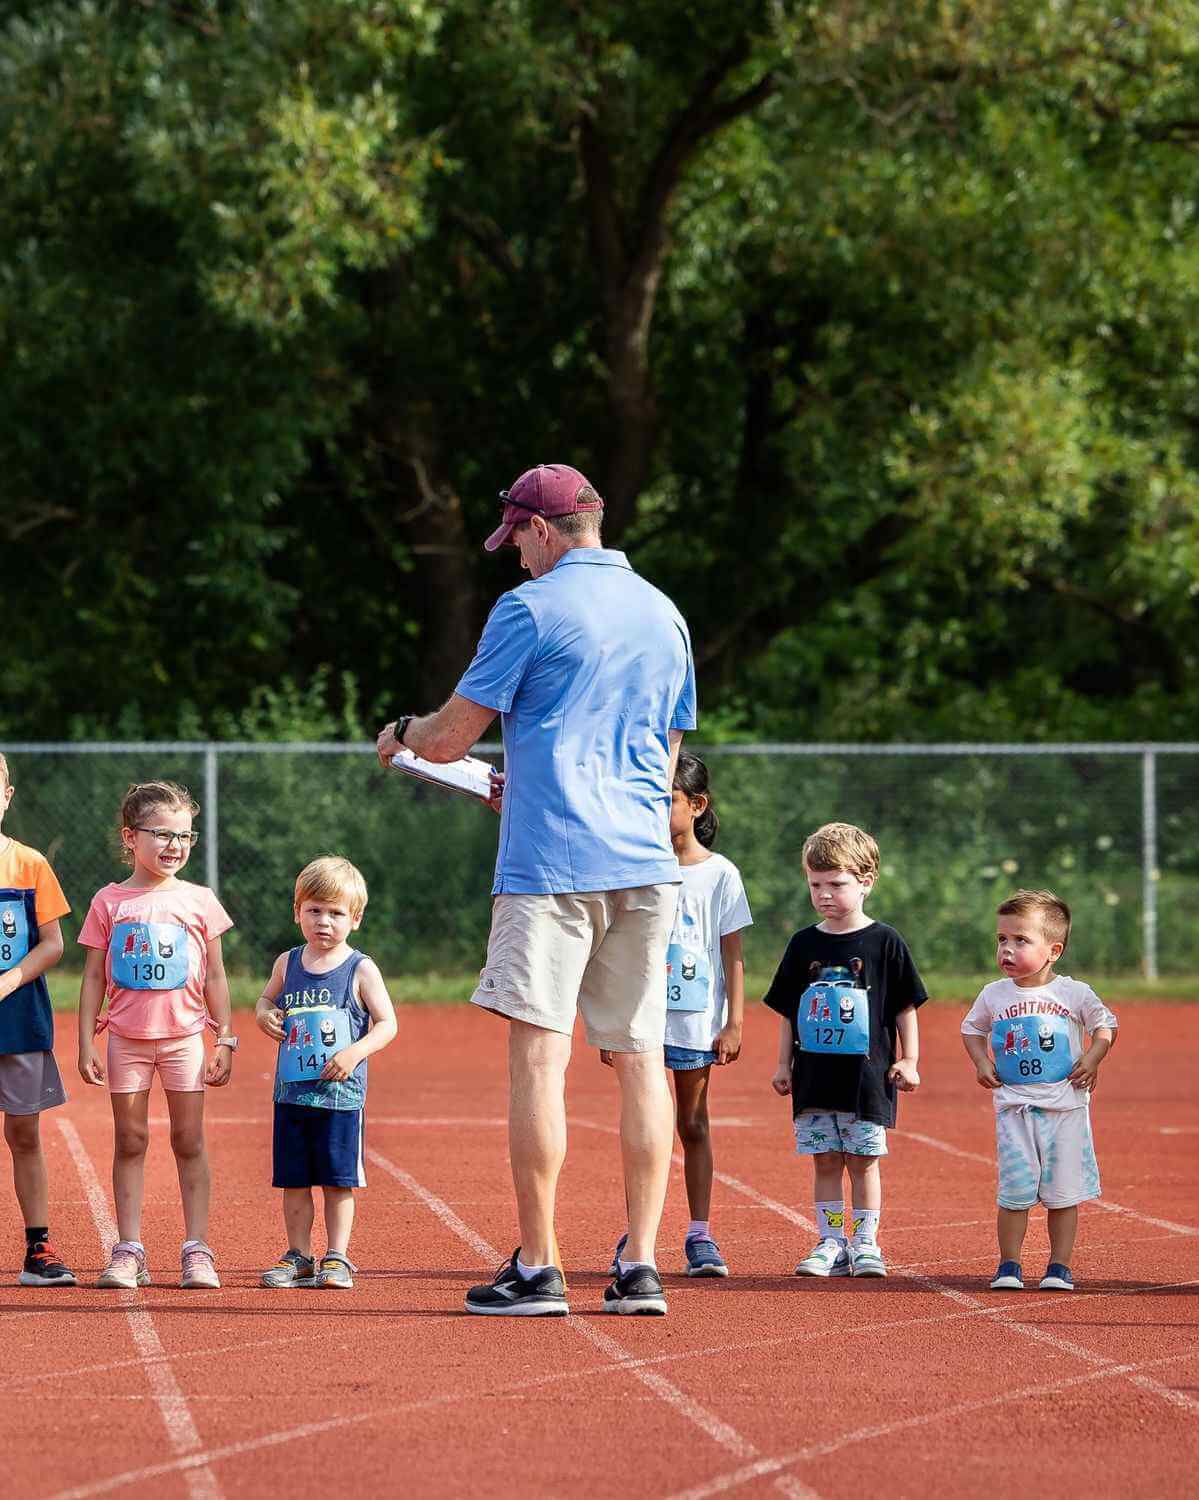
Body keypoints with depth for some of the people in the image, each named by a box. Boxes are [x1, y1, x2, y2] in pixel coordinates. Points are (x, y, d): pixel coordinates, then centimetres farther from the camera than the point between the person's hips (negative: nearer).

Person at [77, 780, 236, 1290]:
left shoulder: (198, 901, 1)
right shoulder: (109, 902, 0)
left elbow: (215, 978, 6)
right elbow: (93, 978, 3)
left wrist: (225, 1040, 3)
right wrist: (86, 1044, -2)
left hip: (183, 1037, 0)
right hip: (126, 1038, 0)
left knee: (189, 1141, 2)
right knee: (129, 1141, 3)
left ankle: (196, 1250, 5)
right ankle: (129, 1251, 6)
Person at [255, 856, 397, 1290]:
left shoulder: (360, 970, -5)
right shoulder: (288, 964, 7)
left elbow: (387, 1023, -4)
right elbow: (267, 998, 23)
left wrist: (355, 1052, -20)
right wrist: (264, 1014, -1)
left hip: (341, 1094, -4)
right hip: (291, 1092, 4)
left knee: (338, 1181, 1)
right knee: (293, 1181, 7)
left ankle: (336, 1259, 8)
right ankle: (298, 1257, 15)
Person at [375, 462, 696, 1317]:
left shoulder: (532, 607, -4)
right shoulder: (663, 613, 16)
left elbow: (454, 736, -4)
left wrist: (402, 735, 19)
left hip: (551, 862, -6)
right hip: (647, 863, 6)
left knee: (538, 1053, -5)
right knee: (641, 1056, 7)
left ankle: (538, 1269, -7)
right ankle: (642, 1268, 4)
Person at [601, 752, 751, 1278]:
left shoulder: (719, 874, 0)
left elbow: (732, 956, 1)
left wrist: (734, 1022, -6)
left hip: (696, 1020, -1)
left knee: (693, 1124, 5)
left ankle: (700, 1236, 8)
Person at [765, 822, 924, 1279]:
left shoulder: (885, 943, -2)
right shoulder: (804, 945, 7)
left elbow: (906, 1006, 2)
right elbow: (788, 1010, 12)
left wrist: (908, 1060, -3)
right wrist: (783, 1064, 9)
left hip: (867, 1073, -3)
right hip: (815, 1074, 3)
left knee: (862, 1160, 1)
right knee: (825, 1160, 4)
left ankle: (865, 1243, 8)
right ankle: (831, 1244, 8)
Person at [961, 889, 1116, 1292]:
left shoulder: (1074, 993, -4)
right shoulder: (993, 995, 2)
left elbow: (1105, 1025, 9)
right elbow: (972, 1028, 18)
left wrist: (1092, 1059, -7)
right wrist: (982, 1063, 2)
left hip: (1066, 1106, -1)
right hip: (1014, 1106, 1)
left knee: (1063, 1193, 4)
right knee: (1014, 1193, -2)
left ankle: (1059, 1267, 13)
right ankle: (1009, 1267, 9)